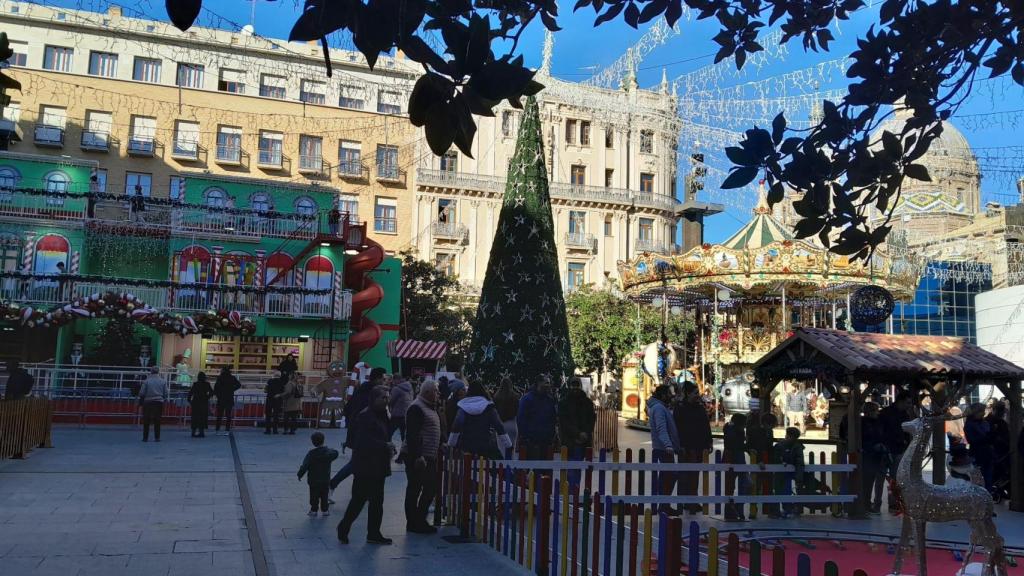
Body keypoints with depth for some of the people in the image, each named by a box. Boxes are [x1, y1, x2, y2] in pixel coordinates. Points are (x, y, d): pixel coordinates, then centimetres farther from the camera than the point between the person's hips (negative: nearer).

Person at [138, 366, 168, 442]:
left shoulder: (146, 381, -5)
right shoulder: (163, 381, 1)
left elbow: (142, 393, -4)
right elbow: (165, 393, 3)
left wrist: (140, 402, 8)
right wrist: (164, 400, 16)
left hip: (148, 402, -1)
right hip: (159, 402, 1)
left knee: (146, 421, 7)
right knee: (157, 421, 6)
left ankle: (145, 438, 8)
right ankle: (157, 437, 6)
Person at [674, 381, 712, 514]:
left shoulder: (700, 406, 10)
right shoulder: (680, 407, -5)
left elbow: (706, 426, 11)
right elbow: (677, 427, -9)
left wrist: (707, 444, 4)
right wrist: (680, 445, -15)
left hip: (698, 446, 5)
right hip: (685, 447, -5)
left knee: (695, 474, 10)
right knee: (685, 474, -5)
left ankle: (692, 502, 18)